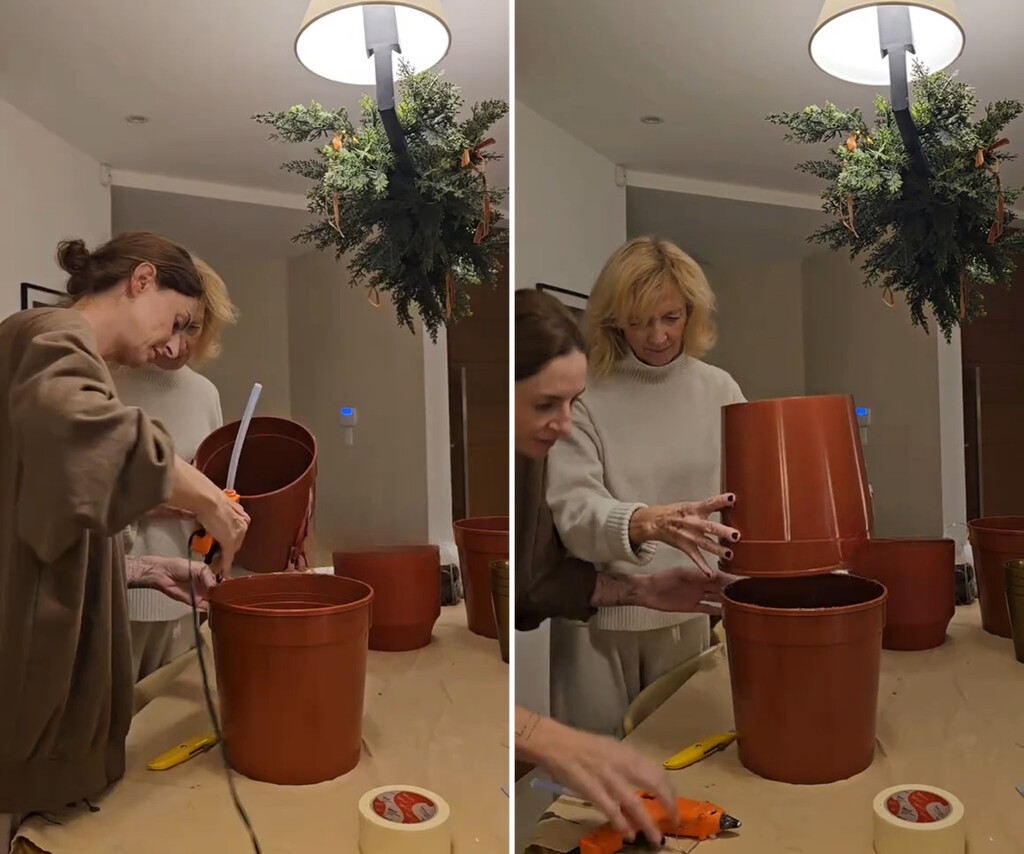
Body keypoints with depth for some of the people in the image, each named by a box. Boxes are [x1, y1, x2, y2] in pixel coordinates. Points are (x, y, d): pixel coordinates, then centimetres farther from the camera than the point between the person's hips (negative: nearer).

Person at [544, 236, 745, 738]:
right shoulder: (582, 395, -10)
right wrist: (646, 522, -37)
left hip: (687, 611, 3)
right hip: (598, 614, -2)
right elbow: (572, 509, -19)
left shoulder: (718, 388, -2)